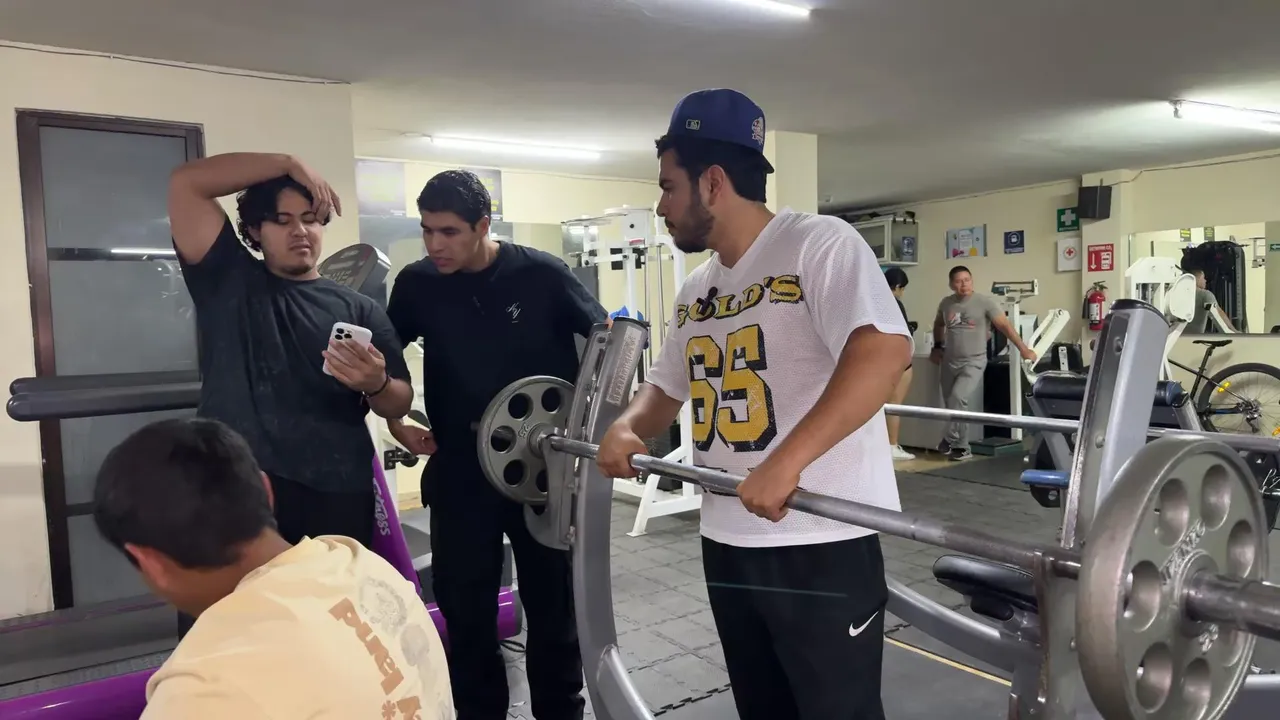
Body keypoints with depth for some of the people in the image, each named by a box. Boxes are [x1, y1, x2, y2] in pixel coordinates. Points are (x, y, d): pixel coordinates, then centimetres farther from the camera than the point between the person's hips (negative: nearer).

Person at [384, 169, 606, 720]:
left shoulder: (542, 274, -11)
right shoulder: (417, 284, -3)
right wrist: (396, 423, 4)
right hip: (459, 473, 2)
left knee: (553, 602, 13)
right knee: (465, 610, 10)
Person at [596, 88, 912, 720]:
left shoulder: (818, 244, -13)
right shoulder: (697, 290, 12)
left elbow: (885, 349, -29)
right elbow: (666, 387, 22)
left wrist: (787, 461, -36)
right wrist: (628, 428, 0)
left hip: (821, 544, -8)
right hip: (727, 543, 8)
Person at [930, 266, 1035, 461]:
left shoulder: (985, 301, -8)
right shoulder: (946, 303, 5)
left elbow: (1005, 325, -10)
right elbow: (938, 324, 25)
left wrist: (1024, 349, -12)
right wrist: (937, 346, 17)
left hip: (973, 362, -5)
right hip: (950, 362, 5)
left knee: (958, 398, -23)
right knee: (951, 405, 7)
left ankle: (951, 440, -8)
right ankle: (961, 447, 19)